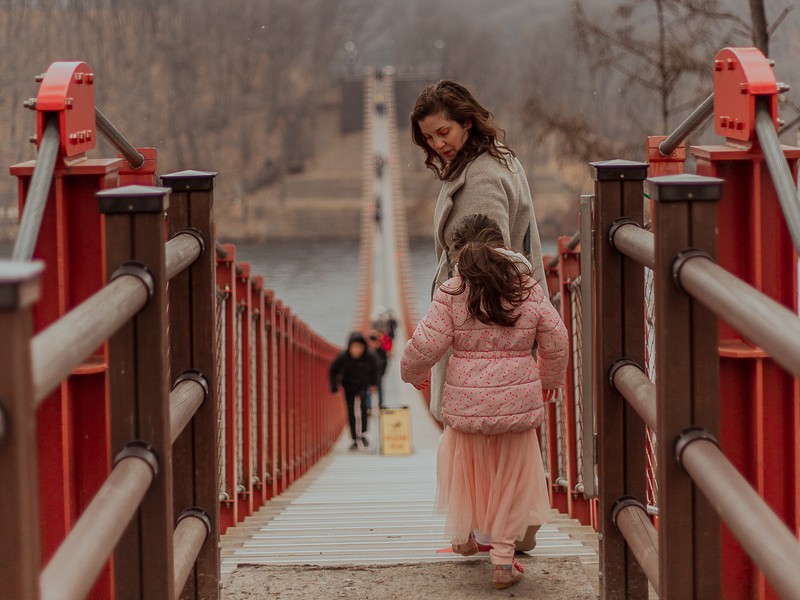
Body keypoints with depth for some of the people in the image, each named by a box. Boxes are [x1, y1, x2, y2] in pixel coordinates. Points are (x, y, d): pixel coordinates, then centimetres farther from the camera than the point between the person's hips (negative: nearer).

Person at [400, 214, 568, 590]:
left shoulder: (450, 294, -8)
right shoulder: (530, 291, 0)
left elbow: (426, 345, -9)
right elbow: (556, 341, 6)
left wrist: (412, 373, 13)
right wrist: (551, 378, 25)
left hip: (466, 403, -1)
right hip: (519, 402, 1)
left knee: (465, 472, 22)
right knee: (511, 479, 10)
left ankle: (464, 537, 40)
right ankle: (503, 561, 12)